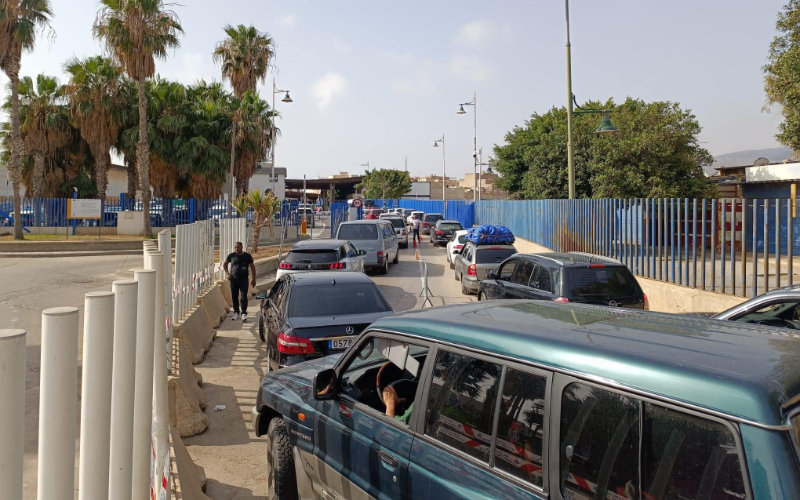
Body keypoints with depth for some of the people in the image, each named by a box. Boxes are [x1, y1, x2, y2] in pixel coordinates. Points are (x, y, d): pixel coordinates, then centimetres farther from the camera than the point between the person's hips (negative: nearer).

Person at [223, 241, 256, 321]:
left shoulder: (247, 256, 1)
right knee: (234, 296, 8)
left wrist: (253, 279, 3)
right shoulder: (231, 255, 4)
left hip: (244, 279, -2)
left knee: (243, 297, -8)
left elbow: (252, 267, 8)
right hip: (234, 279, 2)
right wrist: (228, 273, 2)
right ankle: (236, 312, 21)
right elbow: (225, 265, 17)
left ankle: (244, 314, -6)